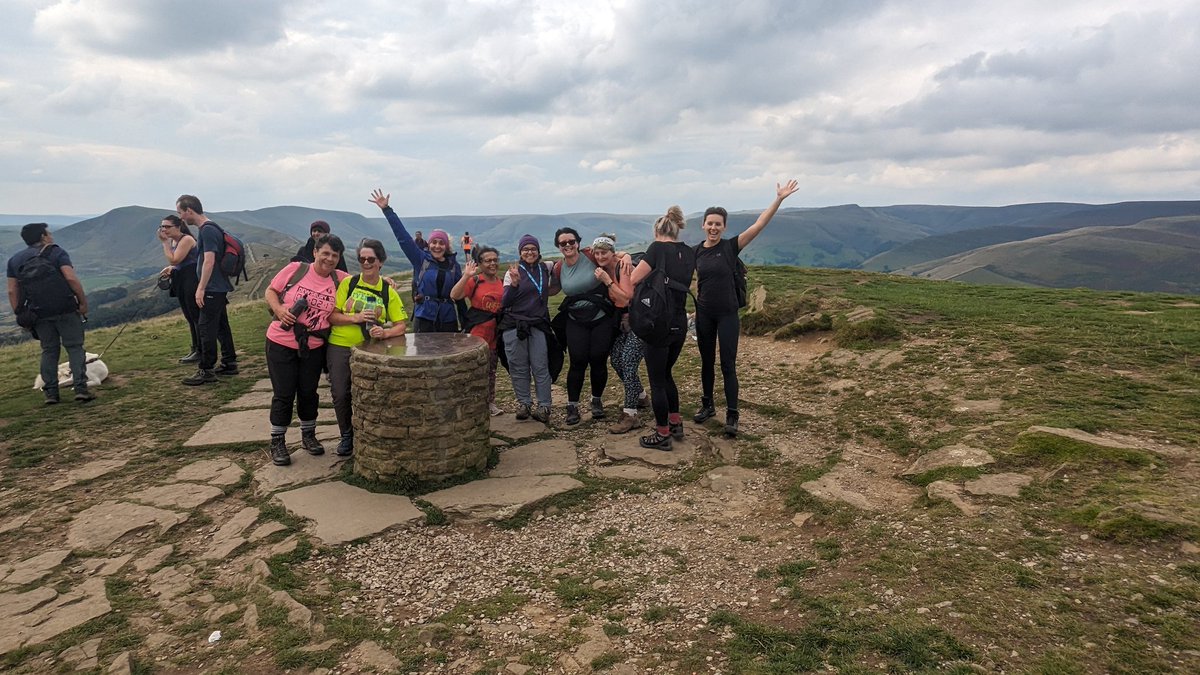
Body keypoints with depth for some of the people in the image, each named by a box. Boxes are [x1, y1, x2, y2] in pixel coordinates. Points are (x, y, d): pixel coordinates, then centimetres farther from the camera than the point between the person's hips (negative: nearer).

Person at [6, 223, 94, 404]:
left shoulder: (15, 259, 12)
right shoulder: (56, 252, -1)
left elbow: (12, 291, 8)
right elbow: (71, 278, -15)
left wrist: (19, 314, 12)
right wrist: (83, 302, -10)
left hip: (39, 313, 4)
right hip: (66, 310, -4)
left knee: (49, 351, 13)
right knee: (74, 348, 0)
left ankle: (50, 393, 11)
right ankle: (81, 389, -9)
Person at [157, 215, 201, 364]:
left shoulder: (186, 239, -14)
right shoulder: (172, 241, 13)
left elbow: (174, 260, -20)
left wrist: (164, 242, -14)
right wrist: (170, 268, 3)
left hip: (191, 280, -10)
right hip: (181, 281, 10)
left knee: (196, 316, -6)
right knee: (190, 317, 14)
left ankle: (201, 351, -1)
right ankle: (195, 349, 22)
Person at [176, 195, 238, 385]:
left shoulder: (207, 230, -16)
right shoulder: (208, 228, 14)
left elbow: (209, 261, -22)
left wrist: (201, 288, -21)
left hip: (213, 289, -10)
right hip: (219, 287, 10)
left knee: (206, 328, -6)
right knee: (221, 326, 14)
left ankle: (206, 371, -2)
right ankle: (229, 363, 21)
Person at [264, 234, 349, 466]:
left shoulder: (340, 279, -2)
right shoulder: (295, 269, -8)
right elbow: (270, 291, 0)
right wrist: (279, 309, -18)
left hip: (314, 347, 3)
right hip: (281, 342, -2)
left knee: (308, 392, 14)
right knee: (284, 393, 4)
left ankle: (308, 435, 33)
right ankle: (277, 442, 19)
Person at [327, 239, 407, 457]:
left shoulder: (389, 292, 0)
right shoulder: (348, 283, -2)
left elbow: (401, 326, -3)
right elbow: (332, 316, -4)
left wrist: (384, 333, -23)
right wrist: (356, 318, -19)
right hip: (339, 347, 0)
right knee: (341, 394, 3)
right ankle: (346, 436, 24)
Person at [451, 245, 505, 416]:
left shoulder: (502, 282, 8)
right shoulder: (474, 281, -7)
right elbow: (454, 296, -19)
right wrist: (466, 276, -23)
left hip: (495, 331, 5)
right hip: (476, 330, -5)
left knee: (491, 368, 14)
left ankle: (490, 402, 25)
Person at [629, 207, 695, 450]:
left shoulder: (658, 248, -12)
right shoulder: (690, 253, 6)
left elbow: (632, 281, -12)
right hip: (680, 325, 7)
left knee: (657, 381, 5)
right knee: (665, 374, 24)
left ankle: (662, 435, 13)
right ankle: (675, 423, 30)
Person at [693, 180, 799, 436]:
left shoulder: (731, 246, -7)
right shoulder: (696, 251, 2)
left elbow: (759, 224, -16)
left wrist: (779, 199, -22)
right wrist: (697, 304, 9)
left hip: (727, 314, -3)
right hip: (704, 314, 3)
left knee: (727, 365, -2)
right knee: (706, 362, 14)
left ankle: (732, 415, 5)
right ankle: (707, 405, 29)